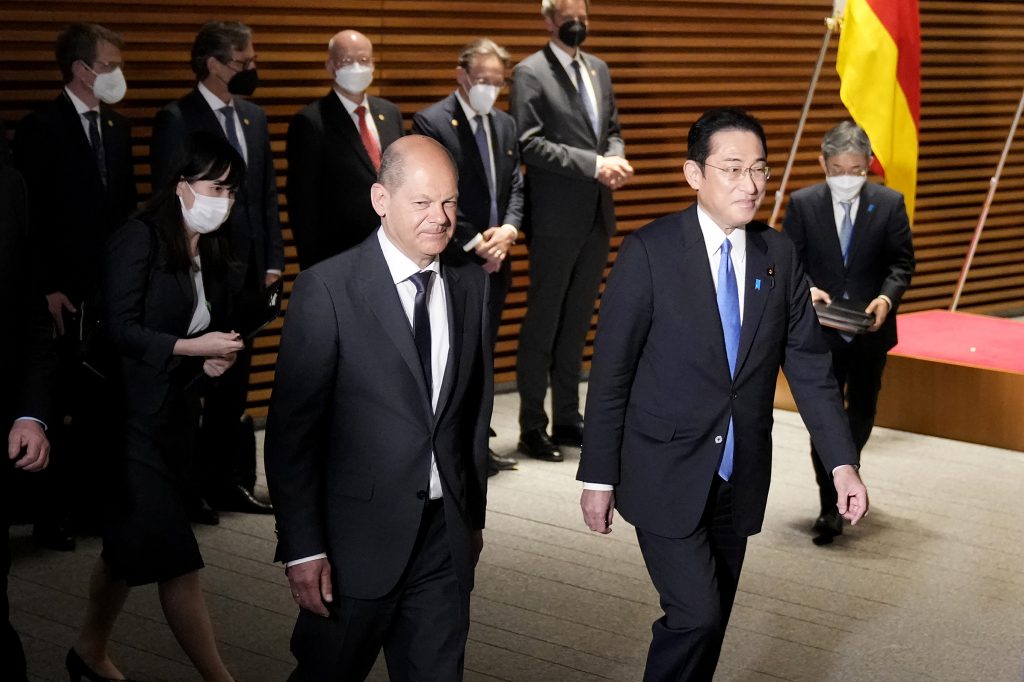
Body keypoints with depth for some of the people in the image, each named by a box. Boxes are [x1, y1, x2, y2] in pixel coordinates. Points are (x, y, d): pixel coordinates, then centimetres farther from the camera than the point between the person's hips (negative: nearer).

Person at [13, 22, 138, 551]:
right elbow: (30, 217, -9)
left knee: (102, 403, 8)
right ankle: (53, 515, 7)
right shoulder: (41, 129, -7)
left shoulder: (117, 127, 14)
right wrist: (47, 289, -13)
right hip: (69, 293, -6)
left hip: (115, 289, 6)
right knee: (64, 406, -3)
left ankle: (89, 503, 18)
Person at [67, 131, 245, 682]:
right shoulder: (139, 239, -13)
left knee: (130, 544, 17)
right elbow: (119, 328, -17)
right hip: (135, 413, -8)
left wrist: (216, 359, -3)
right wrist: (195, 347, -18)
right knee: (174, 557, -7)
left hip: (179, 411, 8)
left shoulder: (212, 250, 10)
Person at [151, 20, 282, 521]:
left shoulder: (253, 118, 12)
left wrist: (272, 261, 7)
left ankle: (231, 482, 21)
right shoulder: (176, 119, -8)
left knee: (233, 386, 13)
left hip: (248, 273, 6)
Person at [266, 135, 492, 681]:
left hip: (447, 536, 4)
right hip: (359, 537, -4)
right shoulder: (327, 289, -12)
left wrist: (474, 514, 15)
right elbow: (291, 428, -12)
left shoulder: (470, 285, 5)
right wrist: (301, 548, -14)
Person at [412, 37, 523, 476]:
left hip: (495, 259, 7)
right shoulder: (432, 123, -10)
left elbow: (515, 187, 12)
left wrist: (508, 229, -7)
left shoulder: (504, 124, 13)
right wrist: (474, 243, -15)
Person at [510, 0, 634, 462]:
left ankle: (568, 420, 22)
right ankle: (532, 427, 9)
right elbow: (530, 144, -16)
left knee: (577, 323, 13)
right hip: (556, 217, -7)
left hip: (597, 216, 7)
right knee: (543, 324, 1)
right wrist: (594, 165, -19)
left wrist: (615, 158, -5)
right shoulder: (530, 73, -8)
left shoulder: (598, 69, 14)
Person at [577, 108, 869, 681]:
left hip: (740, 478, 5)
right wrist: (599, 478, -8)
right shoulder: (651, 252, -12)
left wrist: (842, 461, -6)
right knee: (696, 615, -12)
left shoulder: (780, 256, 1)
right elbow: (611, 372, -9)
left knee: (712, 623, 13)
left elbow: (809, 365, 3)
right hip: (667, 477, -5)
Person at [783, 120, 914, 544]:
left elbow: (902, 262, -1)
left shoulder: (890, 204, -3)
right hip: (821, 329, -1)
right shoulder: (802, 204, -4)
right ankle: (830, 507, 1)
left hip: (870, 328, 2)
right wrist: (806, 290, -22)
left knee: (862, 411, 16)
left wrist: (887, 297, -20)